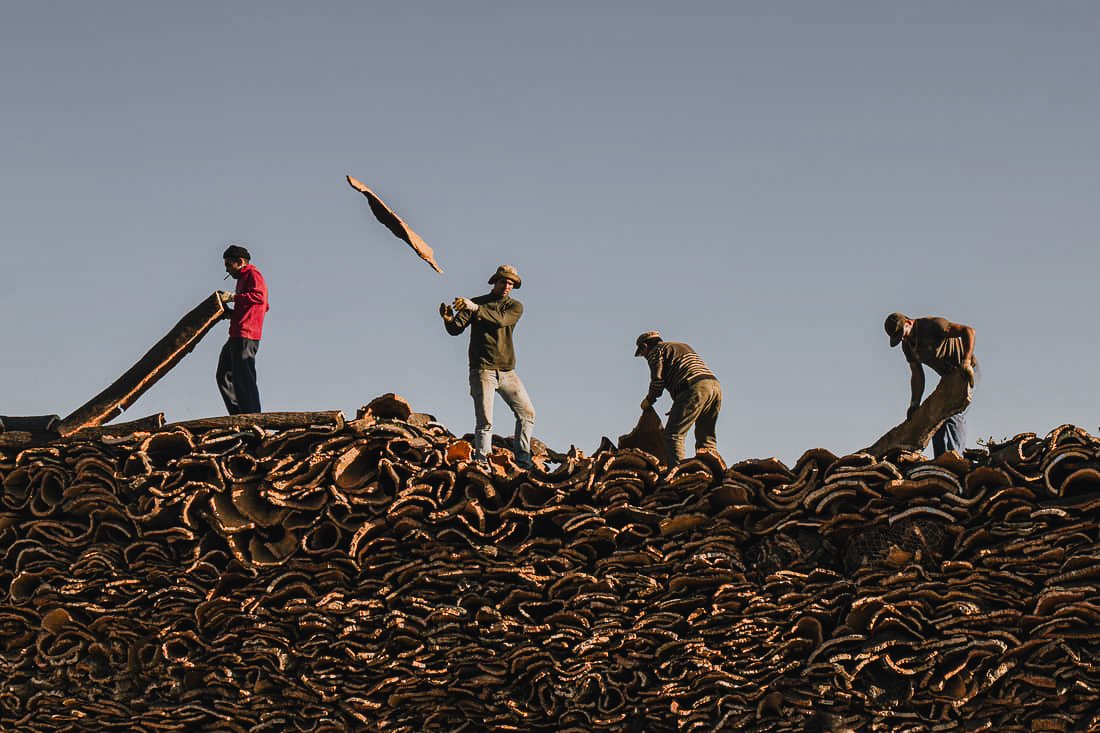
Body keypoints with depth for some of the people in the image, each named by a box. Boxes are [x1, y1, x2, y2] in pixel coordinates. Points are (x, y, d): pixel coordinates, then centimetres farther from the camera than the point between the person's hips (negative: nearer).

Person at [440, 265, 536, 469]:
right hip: (483, 370, -3)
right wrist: (449, 319, -29)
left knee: (527, 413, 3)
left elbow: (501, 320, -18)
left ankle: (522, 457, 15)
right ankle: (482, 462, -2)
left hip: (507, 372, 3)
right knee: (485, 421, -8)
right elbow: (456, 329, -5)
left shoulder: (515, 307, 5)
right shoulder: (476, 303, 3)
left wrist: (476, 308, -31)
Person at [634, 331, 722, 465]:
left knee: (673, 434, -8)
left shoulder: (656, 351, 12)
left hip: (694, 388, -8)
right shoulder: (683, 347, 37)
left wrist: (649, 400, 17)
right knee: (706, 439, 13)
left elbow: (658, 380, -2)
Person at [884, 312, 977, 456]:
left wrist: (966, 362, -39)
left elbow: (968, 331, -29)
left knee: (953, 415, -21)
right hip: (948, 375, 9)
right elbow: (917, 376, 9)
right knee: (937, 417, 2)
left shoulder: (932, 326, -23)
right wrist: (914, 404, -1)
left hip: (967, 371, -9)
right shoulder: (907, 345, 2)